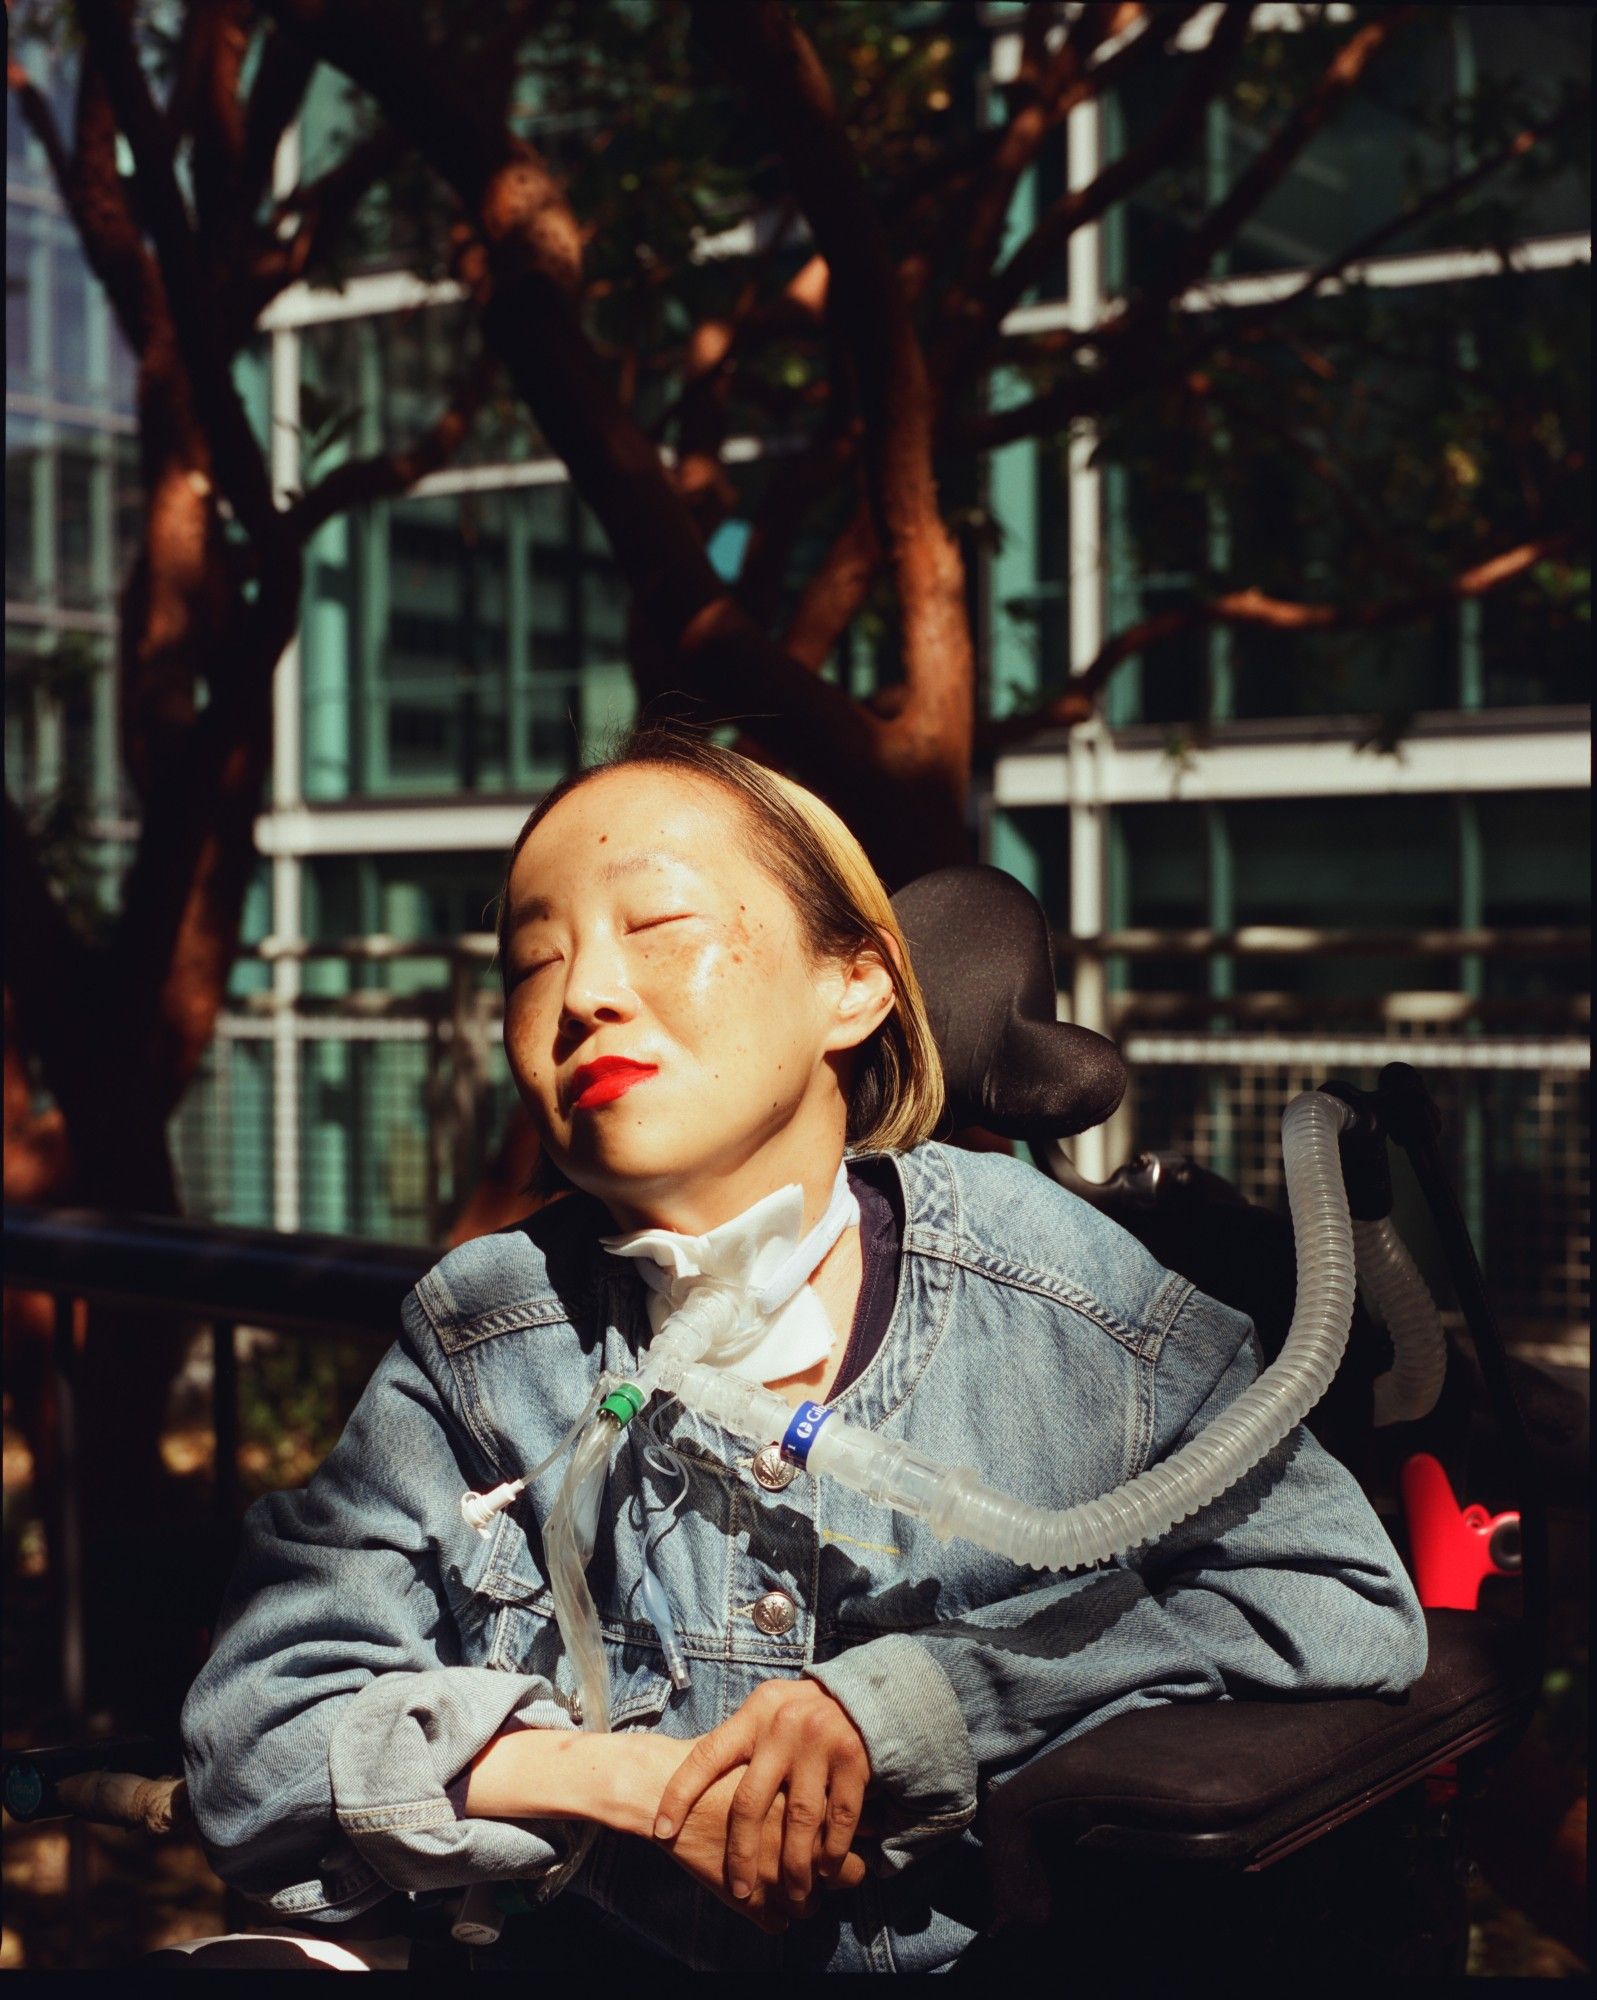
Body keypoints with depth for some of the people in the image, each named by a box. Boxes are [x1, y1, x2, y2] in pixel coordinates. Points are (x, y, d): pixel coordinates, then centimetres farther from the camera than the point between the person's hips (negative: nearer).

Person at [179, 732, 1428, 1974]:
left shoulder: (1038, 1278, -6)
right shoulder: (481, 1342, -2)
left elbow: (1351, 1607, -9)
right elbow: (250, 1741, -3)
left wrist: (903, 1704, -16)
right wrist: (628, 1778, -16)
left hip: (1014, 1951, 0)